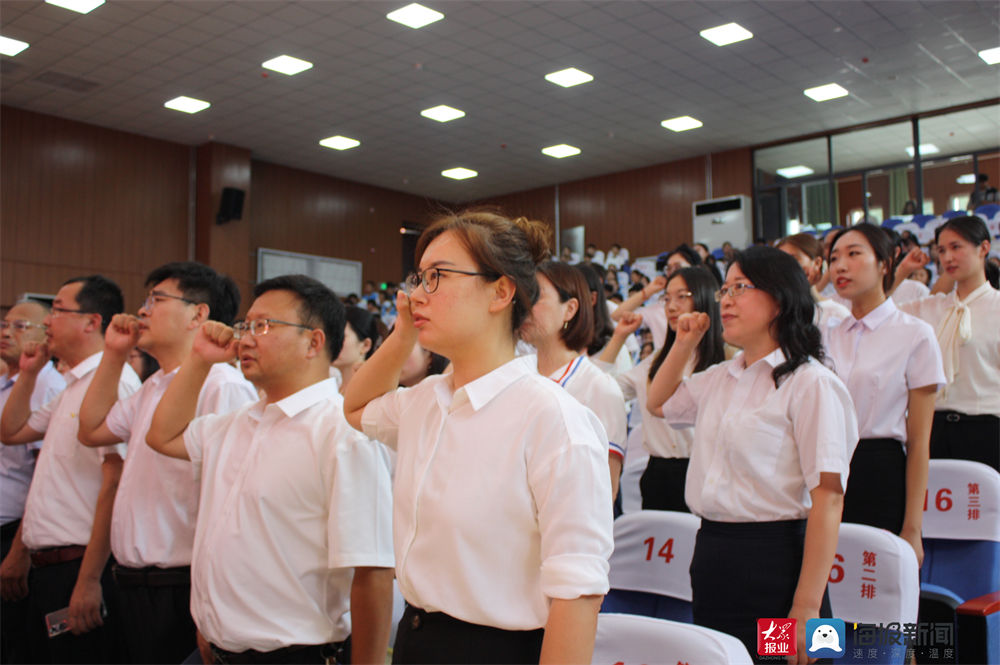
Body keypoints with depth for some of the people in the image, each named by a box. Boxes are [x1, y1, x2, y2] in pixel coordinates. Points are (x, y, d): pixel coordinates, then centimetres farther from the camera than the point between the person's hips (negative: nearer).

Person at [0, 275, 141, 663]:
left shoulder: (112, 381, -18)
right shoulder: (74, 386, 15)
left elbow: (115, 486, -23)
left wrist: (88, 581, -24)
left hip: (78, 569, -10)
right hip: (47, 569, 10)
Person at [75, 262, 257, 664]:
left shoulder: (223, 387, -19)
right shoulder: (154, 388, 12)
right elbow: (92, 431, 27)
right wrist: (113, 355, 16)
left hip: (181, 588, -9)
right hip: (136, 584, 9)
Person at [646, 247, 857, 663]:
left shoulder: (809, 383, -12)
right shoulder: (718, 378, 10)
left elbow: (827, 499, -17)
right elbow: (659, 403, 31)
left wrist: (806, 609, -21)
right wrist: (685, 344, 15)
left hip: (774, 562, -7)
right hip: (710, 552, 7)